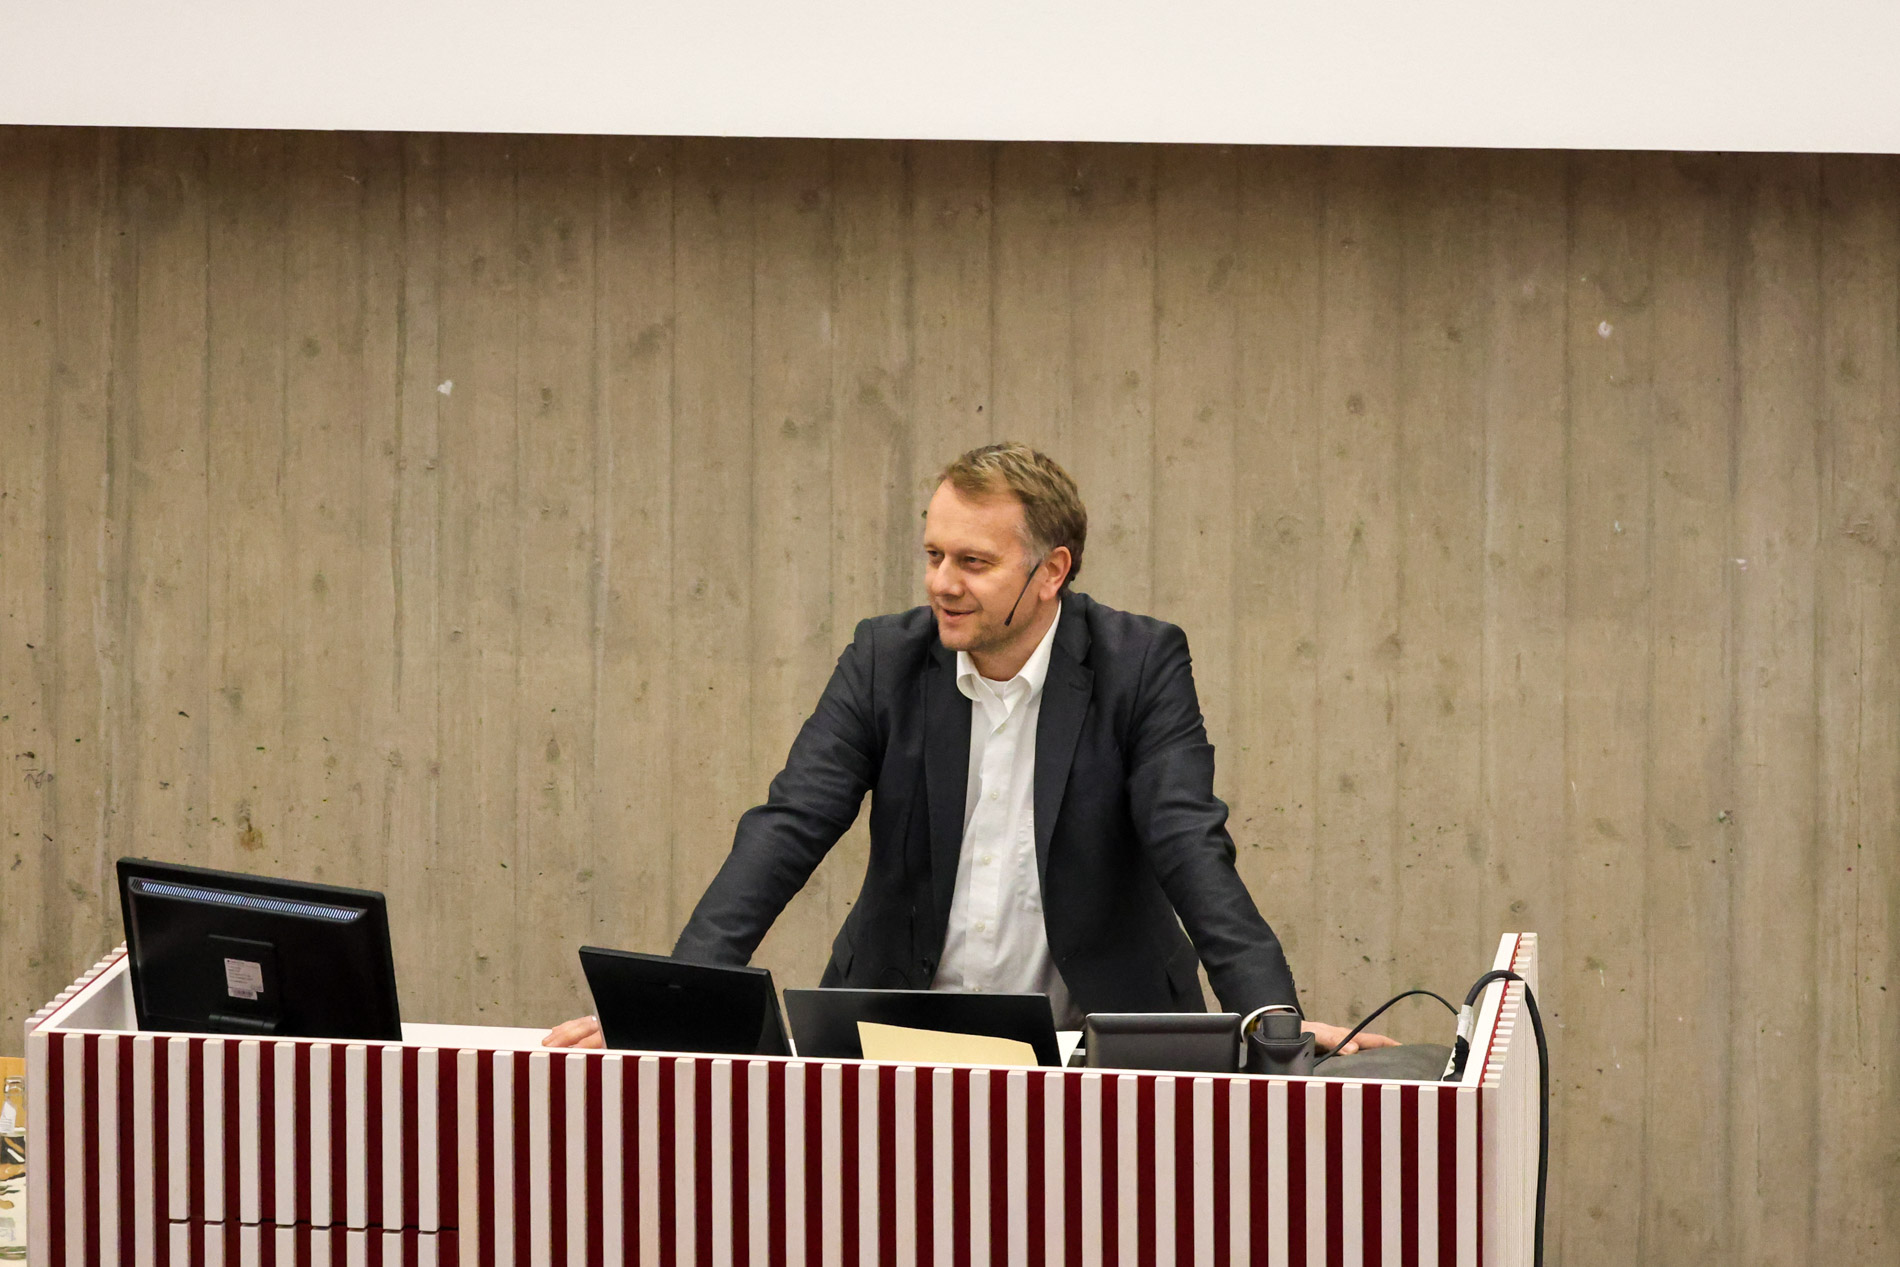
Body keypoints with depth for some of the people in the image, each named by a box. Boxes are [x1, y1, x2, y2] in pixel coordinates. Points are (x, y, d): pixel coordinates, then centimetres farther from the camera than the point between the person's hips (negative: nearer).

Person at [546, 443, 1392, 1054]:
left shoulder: (1140, 664, -7)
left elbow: (1193, 850, -16)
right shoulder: (885, 658, 0)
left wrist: (1273, 1018, -31)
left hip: (1093, 1034, -2)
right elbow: (787, 830, -8)